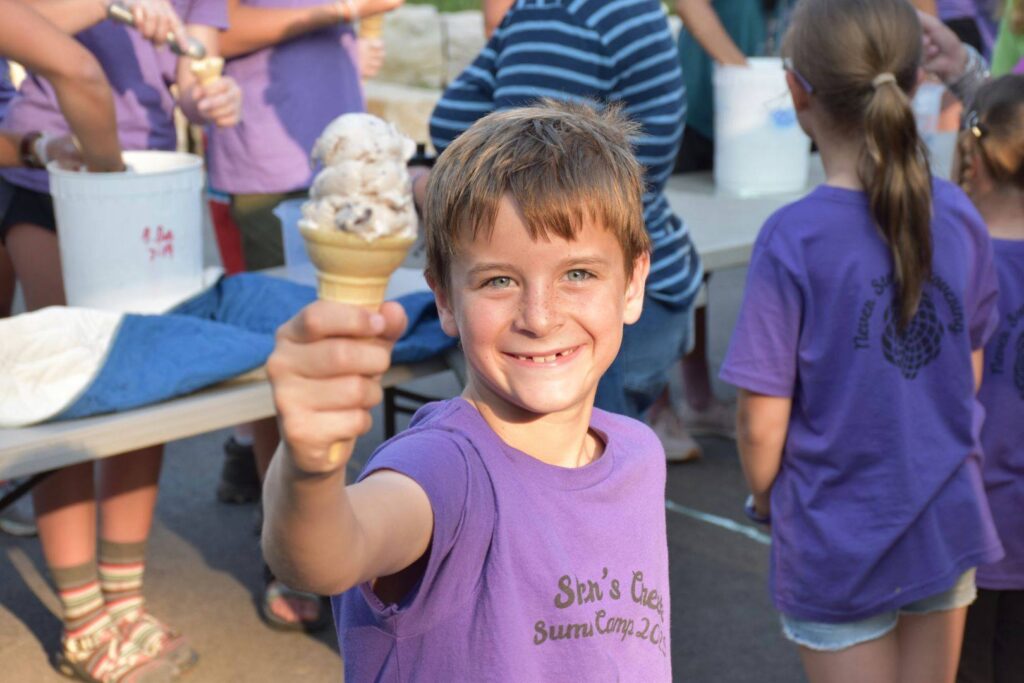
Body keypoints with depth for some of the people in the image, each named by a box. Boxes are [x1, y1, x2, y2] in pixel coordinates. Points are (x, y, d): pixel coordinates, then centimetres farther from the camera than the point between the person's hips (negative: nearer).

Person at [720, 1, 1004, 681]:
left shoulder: (794, 240, -21)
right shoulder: (960, 217, -6)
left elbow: (762, 422, -16)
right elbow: (969, 375, 5)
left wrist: (764, 498, 4)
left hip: (840, 542, -4)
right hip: (948, 524, 5)